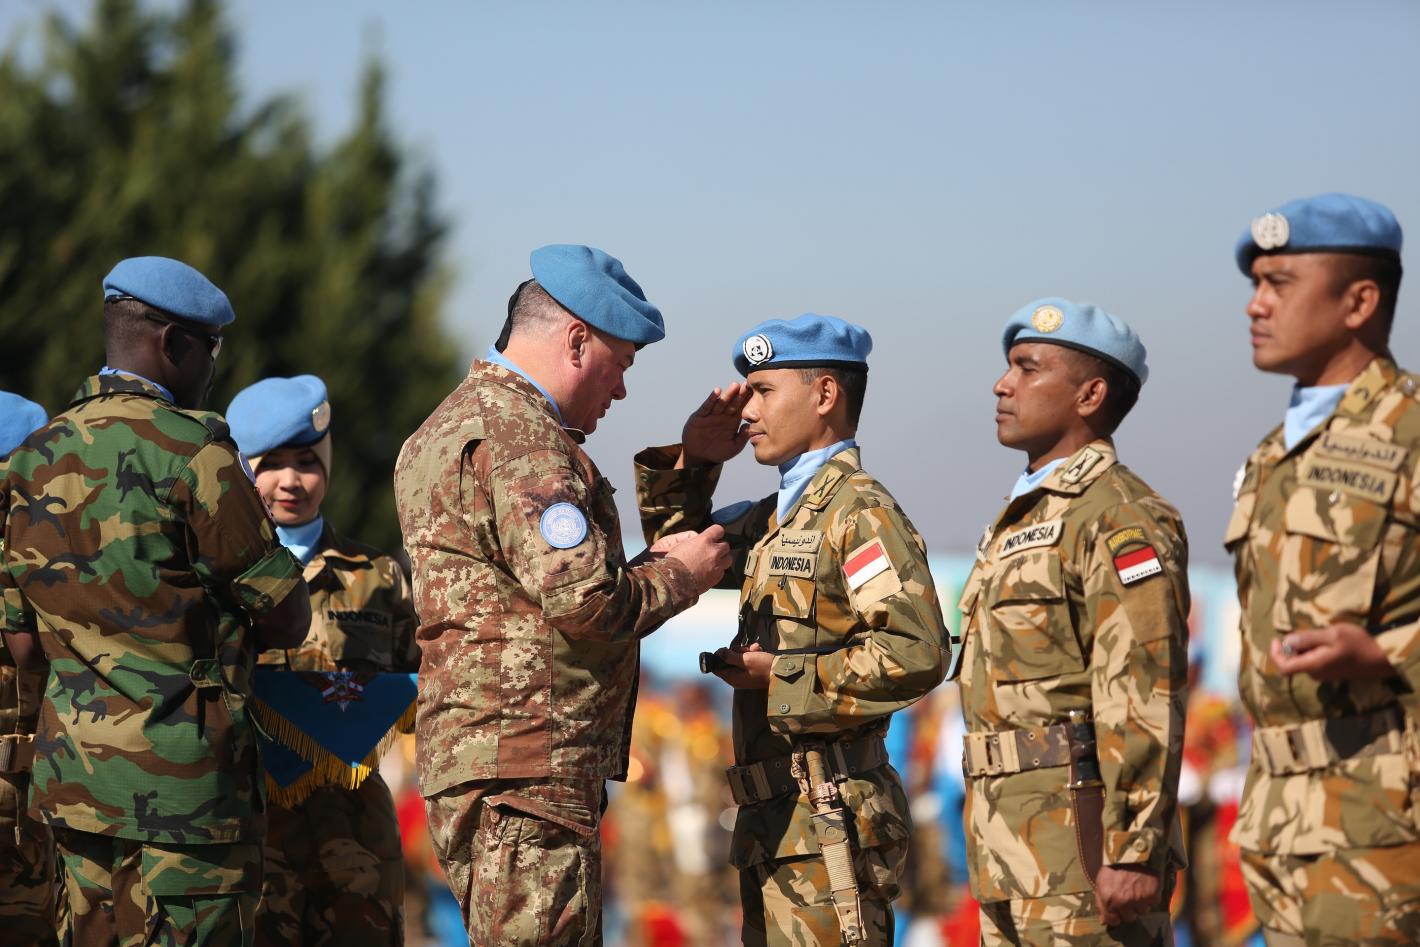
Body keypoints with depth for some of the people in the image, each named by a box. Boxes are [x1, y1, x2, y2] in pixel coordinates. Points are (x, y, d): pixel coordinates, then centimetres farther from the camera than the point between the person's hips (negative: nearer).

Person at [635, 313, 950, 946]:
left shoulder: (860, 513, -12)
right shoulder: (775, 517, 17)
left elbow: (917, 653, -22)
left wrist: (781, 678, -16)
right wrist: (692, 461, 14)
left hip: (830, 817, -10)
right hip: (774, 821, 10)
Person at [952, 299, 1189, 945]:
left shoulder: (1118, 518, -11)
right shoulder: (1021, 518, 21)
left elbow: (1145, 703, -19)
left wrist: (1135, 853, -24)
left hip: (1081, 838, -10)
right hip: (1011, 860, 10)